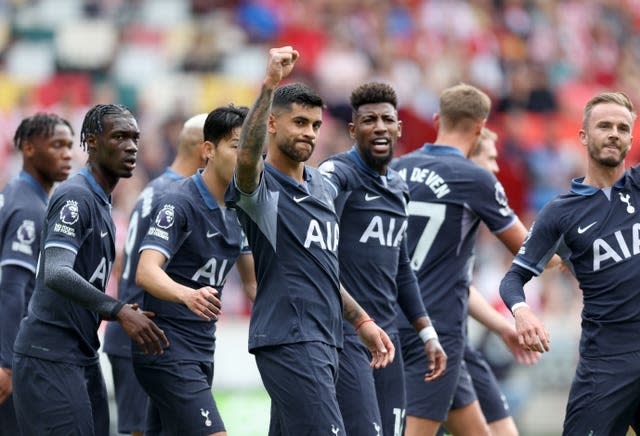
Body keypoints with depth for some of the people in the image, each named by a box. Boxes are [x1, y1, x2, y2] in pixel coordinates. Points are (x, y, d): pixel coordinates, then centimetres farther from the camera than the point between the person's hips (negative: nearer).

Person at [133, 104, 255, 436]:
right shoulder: (179, 202, -14)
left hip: (202, 352, 9)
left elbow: (253, 280, 23)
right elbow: (146, 272, -28)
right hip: (169, 352, -9)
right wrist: (188, 294, -46)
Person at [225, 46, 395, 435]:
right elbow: (247, 157, -32)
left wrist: (362, 321, 26)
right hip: (289, 340, -8)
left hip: (325, 342, 8)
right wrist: (270, 86, -39)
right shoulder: (261, 185, -7)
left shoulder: (324, 189, 18)